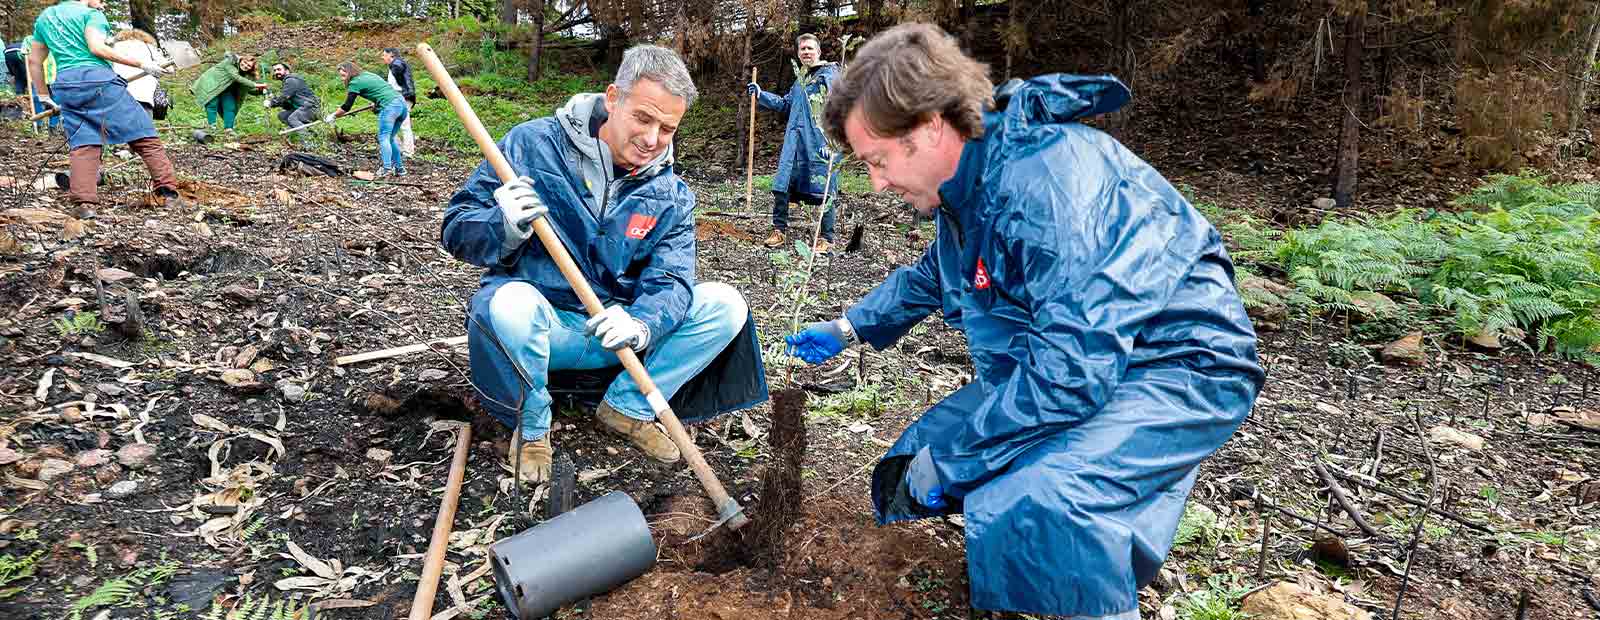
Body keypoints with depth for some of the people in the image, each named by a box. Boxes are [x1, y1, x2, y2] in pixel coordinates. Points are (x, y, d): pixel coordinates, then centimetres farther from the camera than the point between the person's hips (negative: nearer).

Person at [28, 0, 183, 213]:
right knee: (142, 134, -3)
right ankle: (168, 193, -10)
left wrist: (44, 96, 32)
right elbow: (97, 47, -13)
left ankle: (84, 202, -9)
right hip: (97, 78, -6)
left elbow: (34, 60, 27)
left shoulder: (44, 17, 26)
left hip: (64, 85, 6)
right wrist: (142, 65, -13)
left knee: (82, 144, 4)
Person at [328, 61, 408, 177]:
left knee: (383, 137, -7)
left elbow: (346, 107, 2)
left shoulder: (355, 82, 1)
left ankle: (387, 168, -17)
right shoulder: (367, 74, 24)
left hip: (389, 106, -8)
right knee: (390, 138, 14)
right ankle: (399, 168, 12)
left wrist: (333, 116, 13)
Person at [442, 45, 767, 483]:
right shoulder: (533, 144, -10)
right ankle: (532, 426, -9)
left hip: (615, 331, 3)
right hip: (540, 327, -3)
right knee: (511, 302, -39)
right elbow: (456, 230, -8)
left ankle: (628, 407, 1)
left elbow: (670, 281, -10)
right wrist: (505, 229, -32)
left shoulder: (671, 195, 0)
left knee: (725, 306, -11)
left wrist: (640, 325, -34)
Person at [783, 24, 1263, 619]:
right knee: (917, 461, 8)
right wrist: (848, 328, 23)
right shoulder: (970, 181, 1)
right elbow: (932, 275, 25)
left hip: (1175, 368, -9)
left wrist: (948, 455, -24)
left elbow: (1074, 367, -34)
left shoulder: (1042, 174, -29)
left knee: (1030, 516, -34)